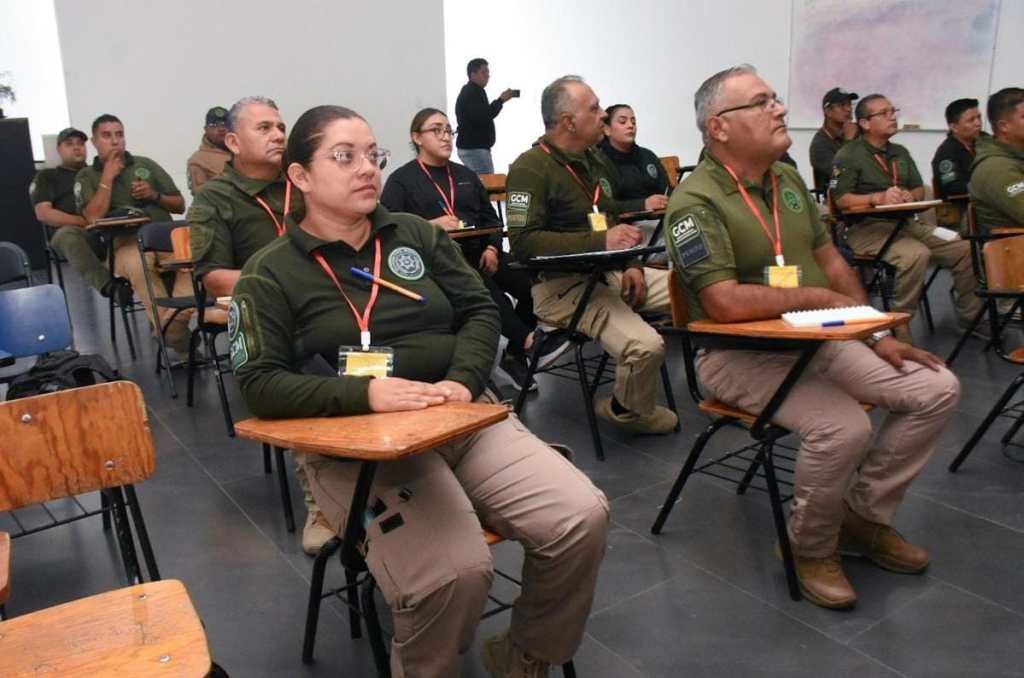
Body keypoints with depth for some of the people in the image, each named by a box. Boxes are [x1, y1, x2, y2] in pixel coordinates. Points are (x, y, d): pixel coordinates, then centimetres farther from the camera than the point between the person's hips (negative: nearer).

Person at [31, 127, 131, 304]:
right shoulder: (47, 176, 22)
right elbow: (43, 213, 6)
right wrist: (83, 222, -8)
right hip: (75, 232, -2)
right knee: (67, 234, -40)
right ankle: (110, 286, -59)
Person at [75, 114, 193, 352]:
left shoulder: (146, 164, 21)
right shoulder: (86, 176, 15)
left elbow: (180, 206, 21)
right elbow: (94, 217, -4)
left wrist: (155, 195, 2)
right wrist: (108, 176, 0)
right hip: (123, 245, -2)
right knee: (138, 262, -40)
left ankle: (174, 322, -36)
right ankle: (173, 329, -31)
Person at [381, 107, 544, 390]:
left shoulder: (465, 174, 24)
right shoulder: (401, 179, 7)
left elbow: (490, 218, 19)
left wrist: (492, 248, -1)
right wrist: (430, 225, -18)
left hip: (478, 253, 6)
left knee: (532, 283, -19)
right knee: (486, 289, -37)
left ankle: (514, 355, -4)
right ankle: (528, 341, -35)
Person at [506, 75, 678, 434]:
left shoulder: (596, 160, 15)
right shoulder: (530, 169, -12)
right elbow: (523, 242, -23)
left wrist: (632, 264, 8)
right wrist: (600, 241, -28)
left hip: (609, 272, 9)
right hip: (560, 285, -8)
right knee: (645, 345, -27)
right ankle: (630, 412, 7)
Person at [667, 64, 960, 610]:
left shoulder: (787, 179, 12)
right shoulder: (695, 202, -16)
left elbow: (832, 263, 17)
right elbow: (725, 304, -26)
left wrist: (877, 335, 9)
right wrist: (817, 296, -14)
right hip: (739, 356, -8)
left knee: (937, 388, -1)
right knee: (843, 426, -31)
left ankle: (865, 513, 15)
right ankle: (811, 548, -1)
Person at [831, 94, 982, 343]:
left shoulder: (900, 153, 22)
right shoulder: (849, 154, -1)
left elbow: (920, 190, 21)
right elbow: (841, 199, -11)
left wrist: (911, 196, -3)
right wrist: (878, 197, -24)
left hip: (906, 223, 7)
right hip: (867, 227, -7)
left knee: (966, 248, -6)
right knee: (917, 254, -35)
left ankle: (970, 316, 12)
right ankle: (899, 327, -24)